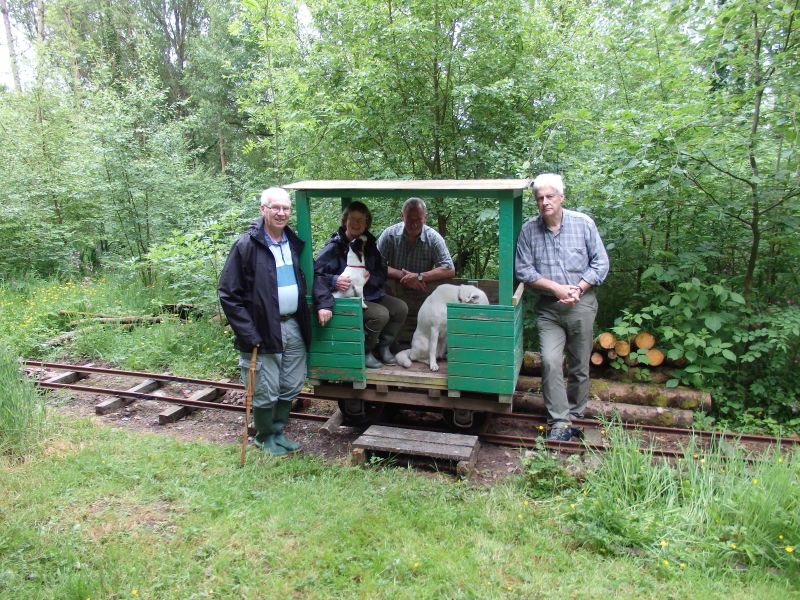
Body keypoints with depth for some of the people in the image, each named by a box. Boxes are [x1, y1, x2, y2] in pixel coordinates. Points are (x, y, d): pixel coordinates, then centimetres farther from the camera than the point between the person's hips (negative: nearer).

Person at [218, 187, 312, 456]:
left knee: (291, 387, 14)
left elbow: (305, 281, 20)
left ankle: (278, 431, 35)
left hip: (293, 327, 6)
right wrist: (248, 334, -16)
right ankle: (265, 437, 27)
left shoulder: (294, 243, 8)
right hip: (263, 330, -6)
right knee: (266, 392, 3)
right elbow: (229, 293, -11)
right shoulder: (247, 245, -10)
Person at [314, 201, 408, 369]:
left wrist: (370, 277, -14)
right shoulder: (335, 246, -12)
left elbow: (382, 273, 8)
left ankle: (383, 346, 11)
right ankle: (365, 352, -4)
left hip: (371, 294, 7)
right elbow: (317, 274, -21)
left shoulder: (369, 243, 7)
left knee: (401, 308, -6)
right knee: (381, 314, -27)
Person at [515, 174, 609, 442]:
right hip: (548, 308, 0)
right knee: (550, 361, -14)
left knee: (579, 366, 10)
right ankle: (559, 422, -6)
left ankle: (575, 416, 28)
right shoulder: (529, 229, -3)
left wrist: (577, 289, -13)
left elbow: (601, 263, -1)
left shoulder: (583, 223, -3)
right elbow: (523, 270, -5)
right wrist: (557, 288, -15)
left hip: (581, 305, 0)